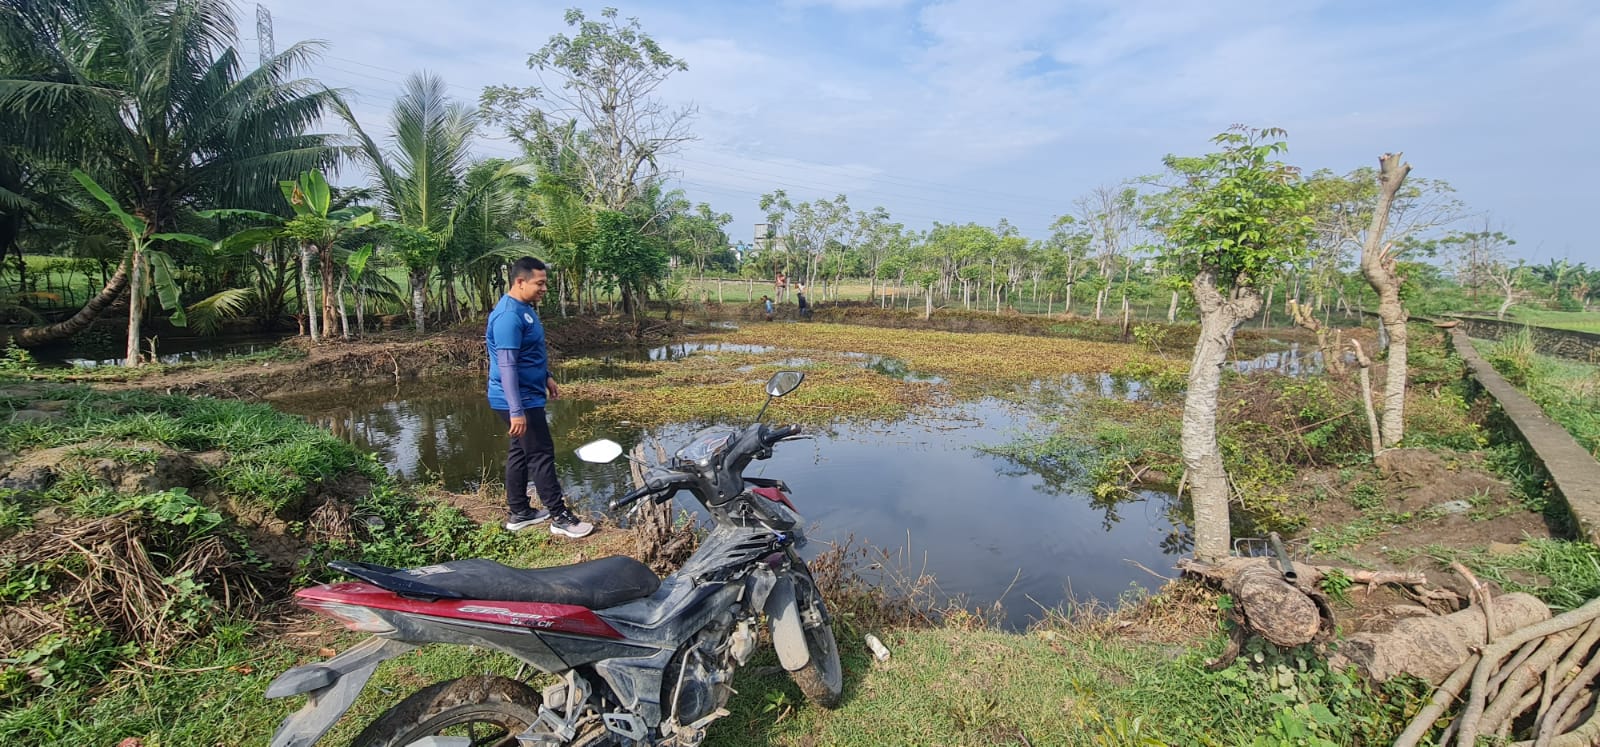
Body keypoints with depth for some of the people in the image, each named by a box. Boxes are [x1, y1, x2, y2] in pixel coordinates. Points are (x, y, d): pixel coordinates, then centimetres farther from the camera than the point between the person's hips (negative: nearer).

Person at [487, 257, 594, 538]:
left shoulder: (524, 308, 9)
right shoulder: (509, 315, -23)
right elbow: (506, 366, -27)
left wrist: (546, 377, 25)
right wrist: (516, 411, -29)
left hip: (528, 395, 10)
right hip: (519, 400, -10)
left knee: (520, 452, 16)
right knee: (542, 455, -4)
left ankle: (518, 513, 27)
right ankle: (560, 517, 6)